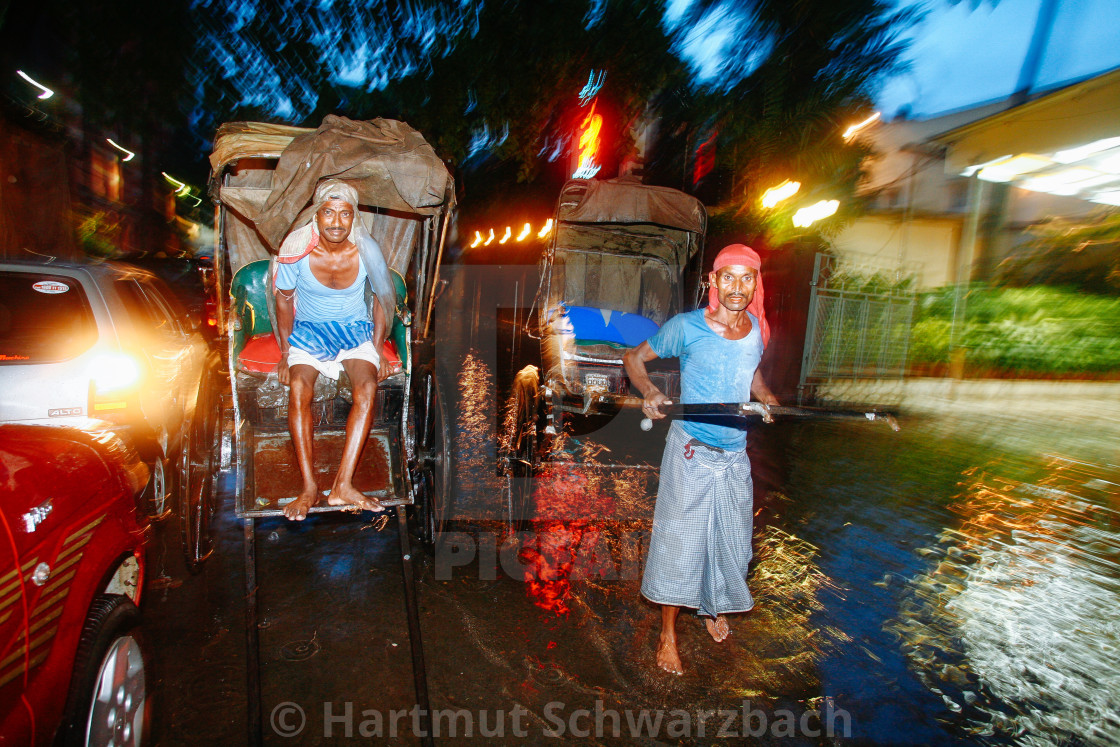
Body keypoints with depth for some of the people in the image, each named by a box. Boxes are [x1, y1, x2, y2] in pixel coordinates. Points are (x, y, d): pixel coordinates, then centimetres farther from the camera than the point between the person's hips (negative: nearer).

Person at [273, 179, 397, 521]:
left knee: (367, 387, -29)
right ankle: (309, 486, -24)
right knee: (298, 388, -29)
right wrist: (285, 352, -1)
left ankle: (343, 485, -28)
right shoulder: (296, 250, -13)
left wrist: (377, 350, -2)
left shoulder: (367, 251, -12)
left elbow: (382, 299, 2)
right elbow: (284, 298, 2)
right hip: (308, 329, 0)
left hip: (355, 329, 0)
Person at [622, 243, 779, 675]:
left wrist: (767, 397, 3)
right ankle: (668, 633, 25)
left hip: (736, 454, 5)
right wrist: (650, 392, -23)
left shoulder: (758, 329, 1)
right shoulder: (687, 328, -14)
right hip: (691, 451, -5)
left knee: (731, 538, 18)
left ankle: (715, 607, 48)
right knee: (680, 540, 4)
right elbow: (633, 357, -5)